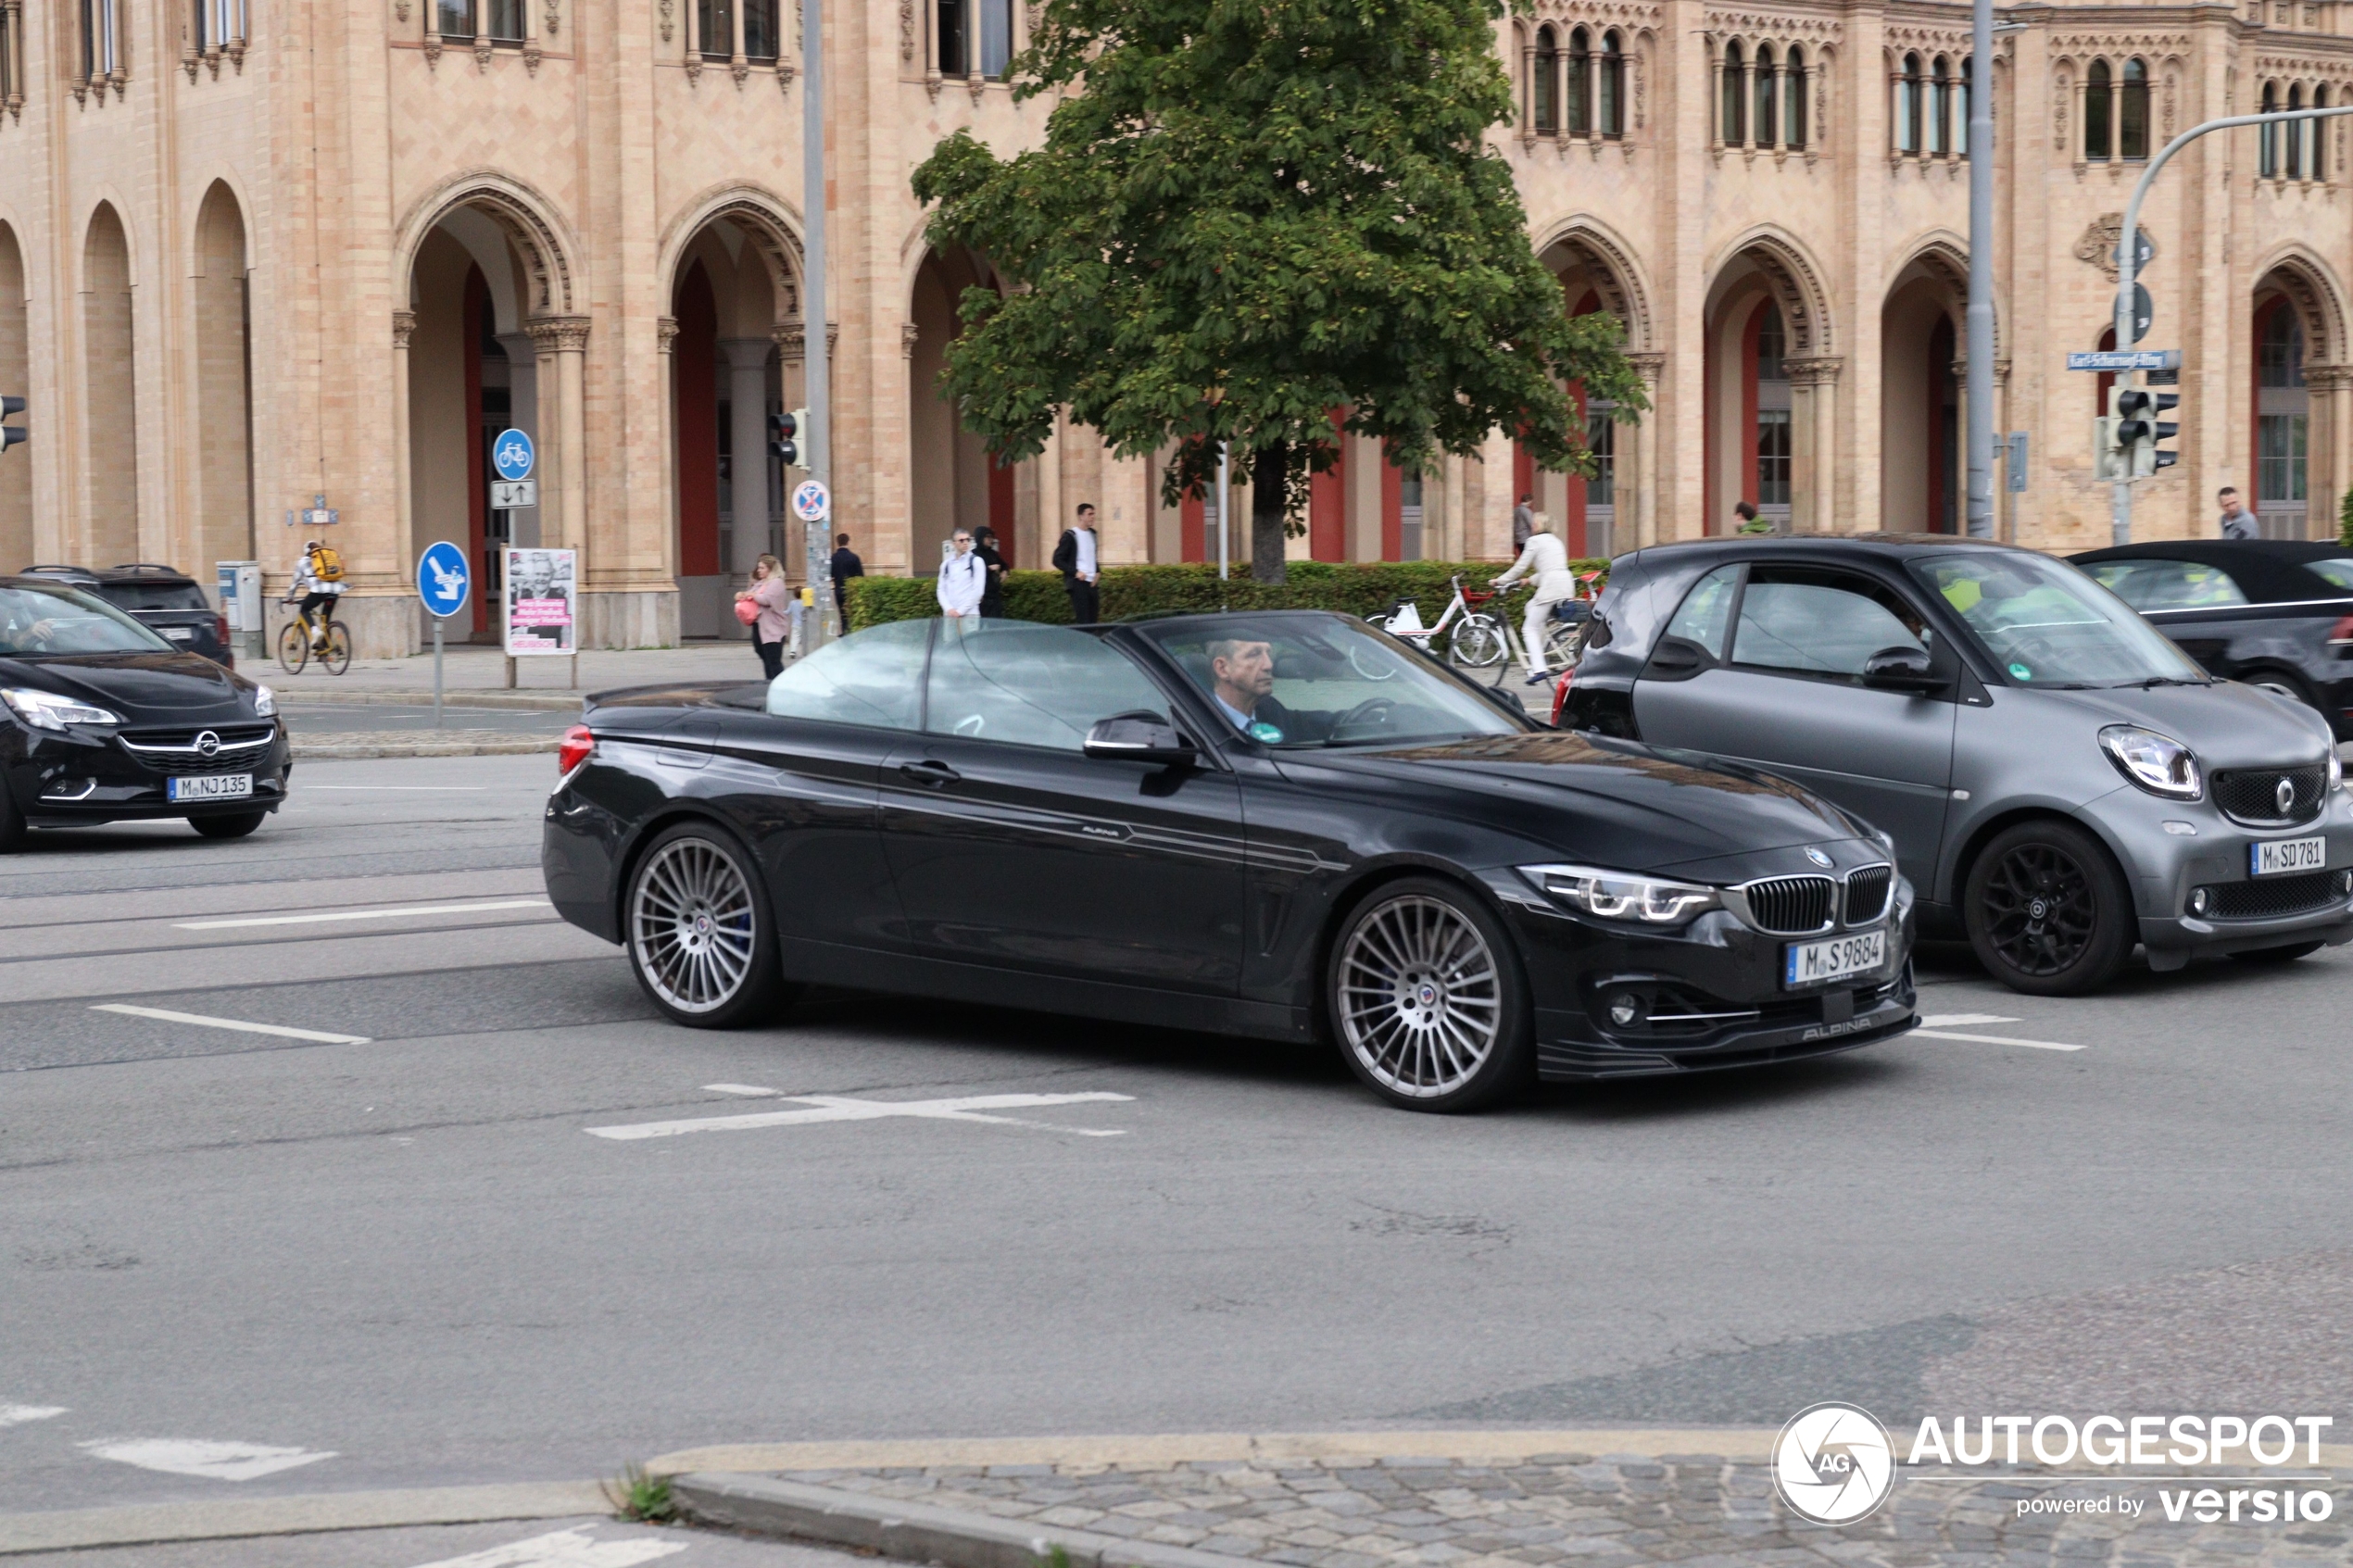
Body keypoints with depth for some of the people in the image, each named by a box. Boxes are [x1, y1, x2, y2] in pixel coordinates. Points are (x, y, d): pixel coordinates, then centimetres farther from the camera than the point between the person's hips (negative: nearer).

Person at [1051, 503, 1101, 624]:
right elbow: (1057, 560, -8)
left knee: (1092, 620, 6)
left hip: (1091, 583, 7)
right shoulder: (1070, 536, -6)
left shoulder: (1092, 534, 15)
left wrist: (1097, 571, 9)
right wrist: (1075, 572, -17)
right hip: (1078, 583, -7)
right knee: (1082, 620, -13)